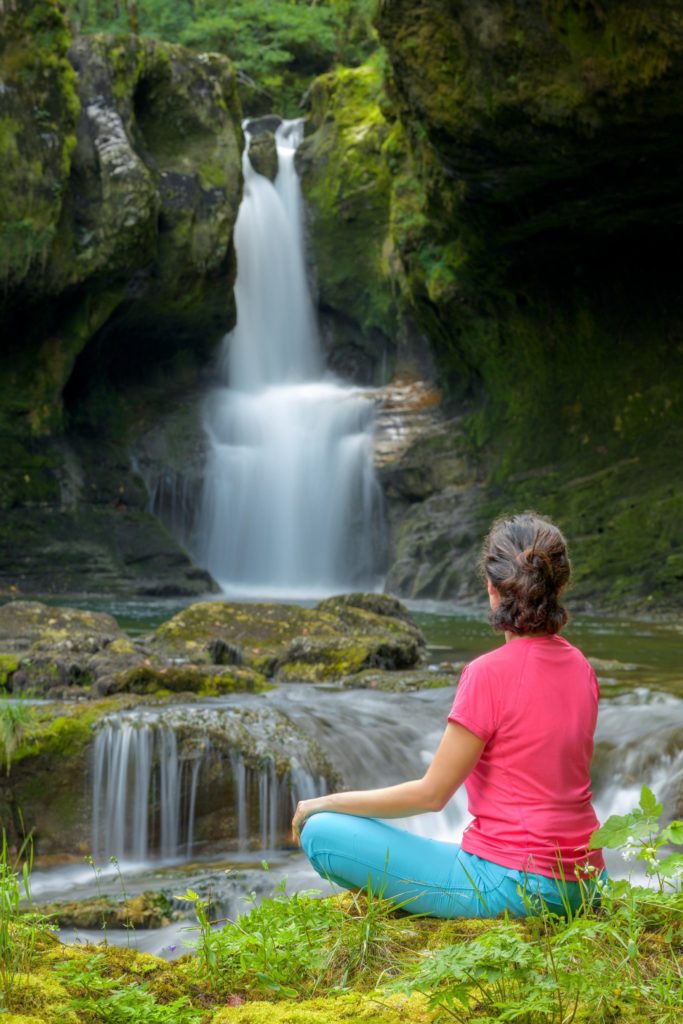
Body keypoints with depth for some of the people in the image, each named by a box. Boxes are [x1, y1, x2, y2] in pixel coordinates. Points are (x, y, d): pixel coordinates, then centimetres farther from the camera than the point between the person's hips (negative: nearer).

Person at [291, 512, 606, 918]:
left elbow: (431, 794, -14)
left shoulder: (489, 672, -18)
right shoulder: (581, 668, 4)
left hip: (512, 886, -8)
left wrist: (324, 803, -2)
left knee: (320, 834, -6)